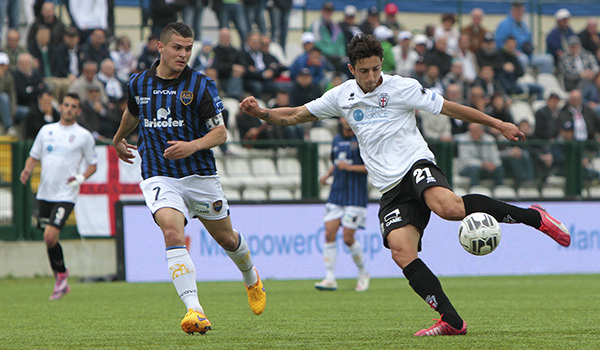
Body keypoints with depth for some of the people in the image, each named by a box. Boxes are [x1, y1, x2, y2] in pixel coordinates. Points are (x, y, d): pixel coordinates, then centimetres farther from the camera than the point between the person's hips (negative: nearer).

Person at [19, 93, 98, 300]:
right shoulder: (46, 130, 12)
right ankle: (61, 283, 22)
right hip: (44, 194, 5)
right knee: (49, 239, 8)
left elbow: (92, 164, 7)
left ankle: (61, 273, 4)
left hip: (65, 195, -5)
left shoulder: (84, 136, 2)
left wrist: (81, 177, -12)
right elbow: (34, 156, 18)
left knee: (50, 236, -18)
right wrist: (27, 171, -2)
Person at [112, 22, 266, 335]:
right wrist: (118, 139, 42)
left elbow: (220, 132, -7)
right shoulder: (138, 84, 2)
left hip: (199, 174, 0)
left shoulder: (201, 85, -8)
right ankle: (194, 310, -33)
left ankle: (251, 278, 50)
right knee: (172, 230, -26)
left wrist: (193, 146, -25)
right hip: (158, 176, 0)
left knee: (226, 238, 15)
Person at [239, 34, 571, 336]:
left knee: (447, 206, -37)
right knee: (401, 251, -21)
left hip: (416, 165, -4)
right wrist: (261, 112, 3)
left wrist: (497, 124, 5)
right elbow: (295, 115, 20)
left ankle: (531, 217, -21)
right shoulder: (342, 96, 12)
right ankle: (451, 320, -20)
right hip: (391, 190, 4)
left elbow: (450, 108, 6)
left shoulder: (403, 88, 2)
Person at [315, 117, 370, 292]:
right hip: (336, 194, 6)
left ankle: (363, 274, 18)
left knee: (348, 238, -6)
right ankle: (330, 279, -3)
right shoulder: (337, 140, 12)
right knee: (329, 234, -5)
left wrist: (350, 167, -19)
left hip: (355, 197, -6)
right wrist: (327, 174, 9)